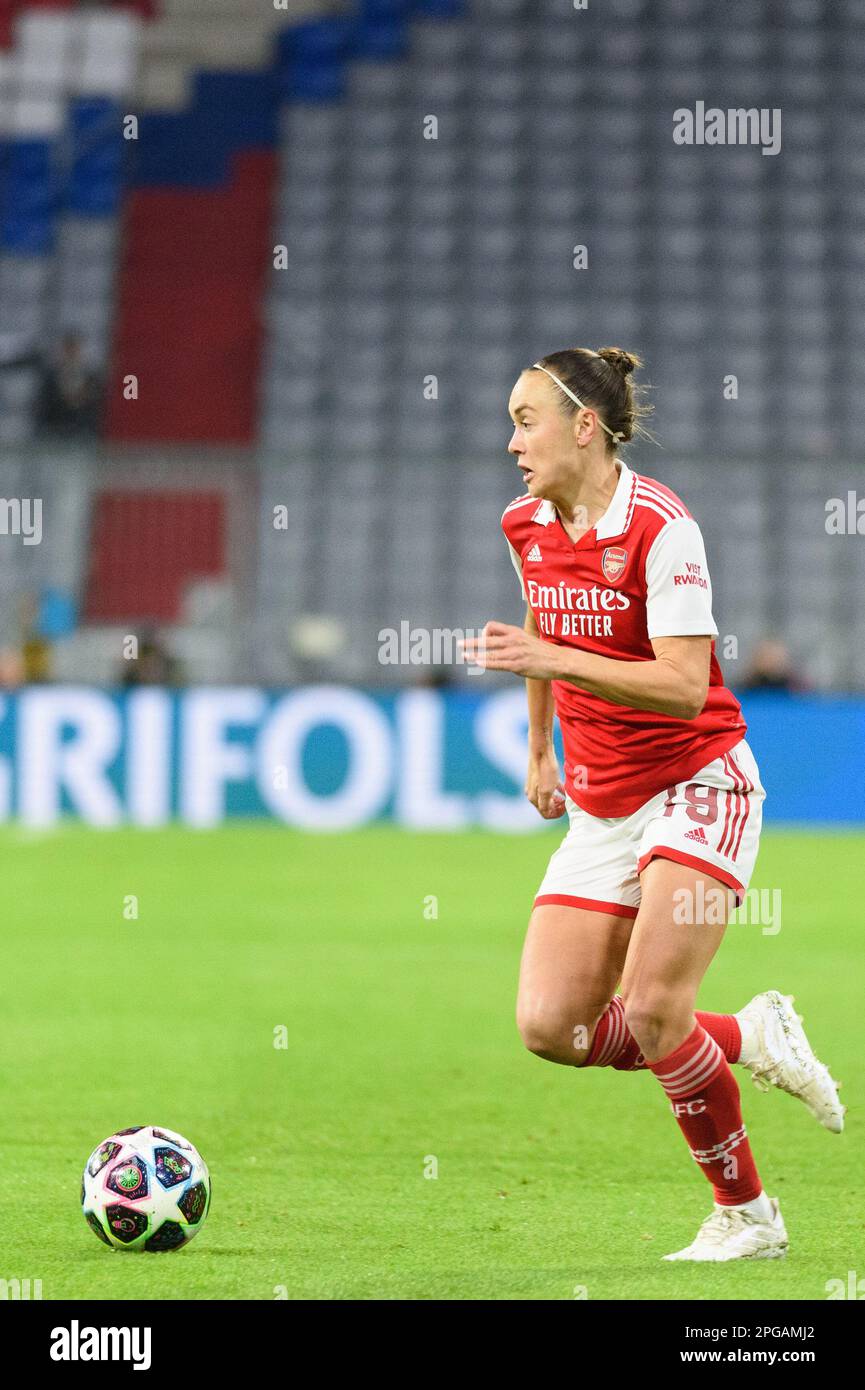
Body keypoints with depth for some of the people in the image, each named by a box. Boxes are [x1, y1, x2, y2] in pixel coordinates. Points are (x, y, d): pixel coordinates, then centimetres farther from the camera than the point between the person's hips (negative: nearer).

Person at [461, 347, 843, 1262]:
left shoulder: (659, 526, -18)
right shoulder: (527, 527, 4)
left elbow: (683, 686, -24)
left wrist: (554, 660, -32)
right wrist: (538, 751, 27)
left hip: (698, 789, -7)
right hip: (600, 807, 7)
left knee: (652, 1009, -20)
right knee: (549, 1025, -7)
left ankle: (746, 1214, -1)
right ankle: (751, 1039, 15)